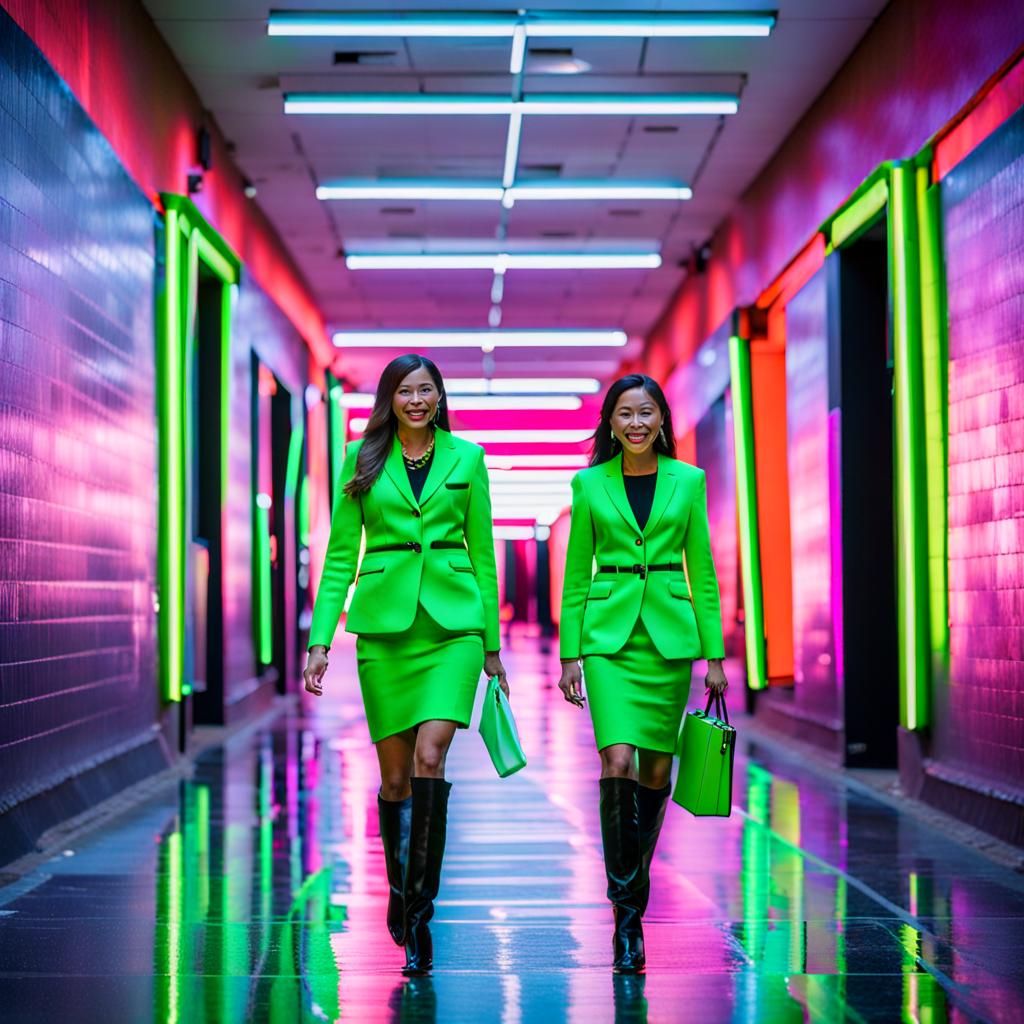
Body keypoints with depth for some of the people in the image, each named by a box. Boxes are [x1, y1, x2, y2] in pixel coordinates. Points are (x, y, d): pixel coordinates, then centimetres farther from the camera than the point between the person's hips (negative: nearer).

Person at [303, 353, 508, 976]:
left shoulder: (466, 458, 7)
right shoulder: (362, 459, 6)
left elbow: (483, 553, 9)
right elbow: (341, 554, 6)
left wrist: (492, 643, 8)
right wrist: (320, 638, -2)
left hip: (452, 622, -1)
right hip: (384, 624, 1)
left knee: (430, 755, -18)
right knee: (395, 774, 5)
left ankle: (420, 909, -11)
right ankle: (400, 891, 27)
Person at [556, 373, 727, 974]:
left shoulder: (688, 481, 5)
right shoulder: (590, 484, 4)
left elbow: (702, 571, 7)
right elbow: (577, 575, 6)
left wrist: (714, 654, 4)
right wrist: (570, 653, 2)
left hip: (669, 632, 2)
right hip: (610, 634, -2)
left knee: (657, 768, 7)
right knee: (618, 764, -15)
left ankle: (635, 880, 30)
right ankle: (627, 914, -9)